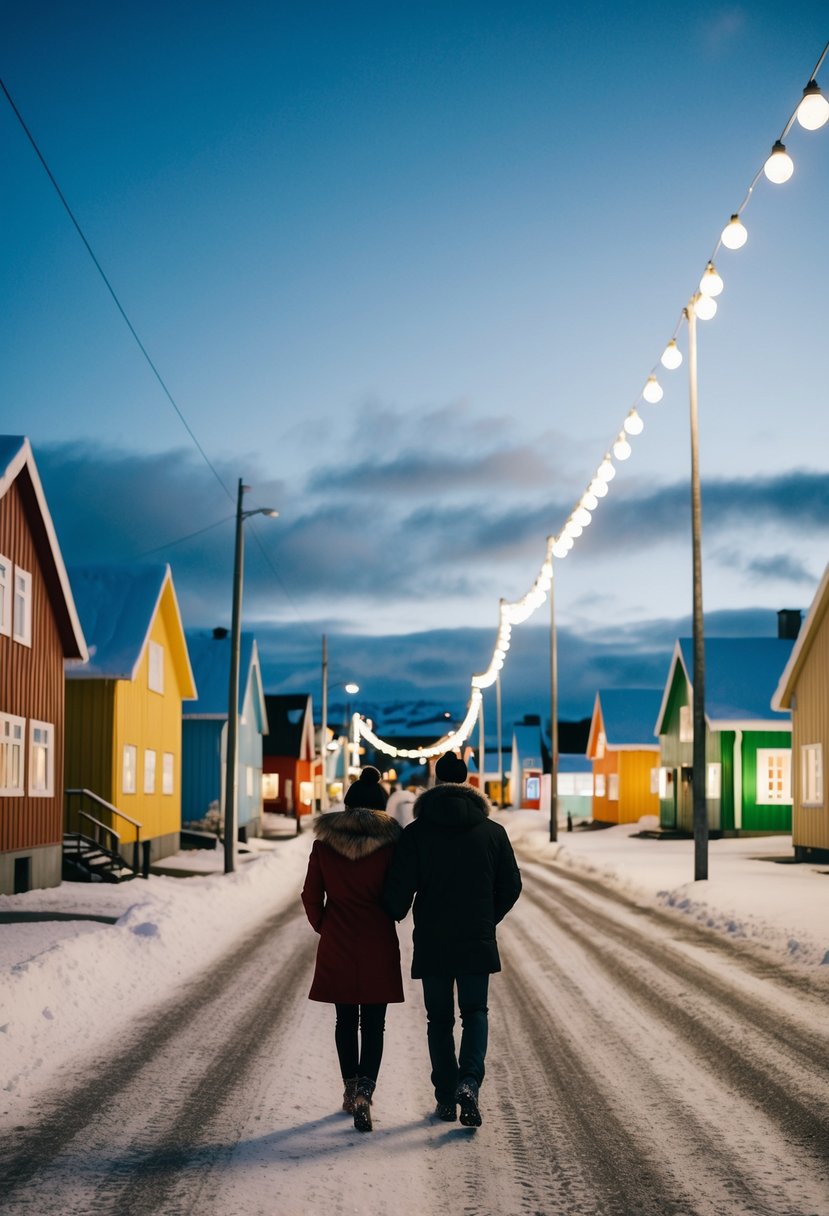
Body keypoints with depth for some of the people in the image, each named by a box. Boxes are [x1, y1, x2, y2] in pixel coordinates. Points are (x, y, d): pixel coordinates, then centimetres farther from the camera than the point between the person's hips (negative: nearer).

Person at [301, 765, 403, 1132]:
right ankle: (364, 1091, -12)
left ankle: (350, 1089, 24)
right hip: (378, 946, -2)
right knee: (373, 1025, 4)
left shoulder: (324, 842, -3)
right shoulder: (390, 843, -8)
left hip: (337, 946, 2)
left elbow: (311, 895, 2)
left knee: (346, 1021, 16)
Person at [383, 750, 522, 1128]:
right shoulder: (493, 831, 0)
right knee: (475, 1012, 11)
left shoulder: (417, 832, -7)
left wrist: (395, 916, 12)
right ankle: (469, 1081, -12)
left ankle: (446, 1097, 13)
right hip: (478, 942, 1)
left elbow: (398, 890, -10)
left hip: (432, 944, -1)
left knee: (439, 1019, 12)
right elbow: (511, 886, 5)